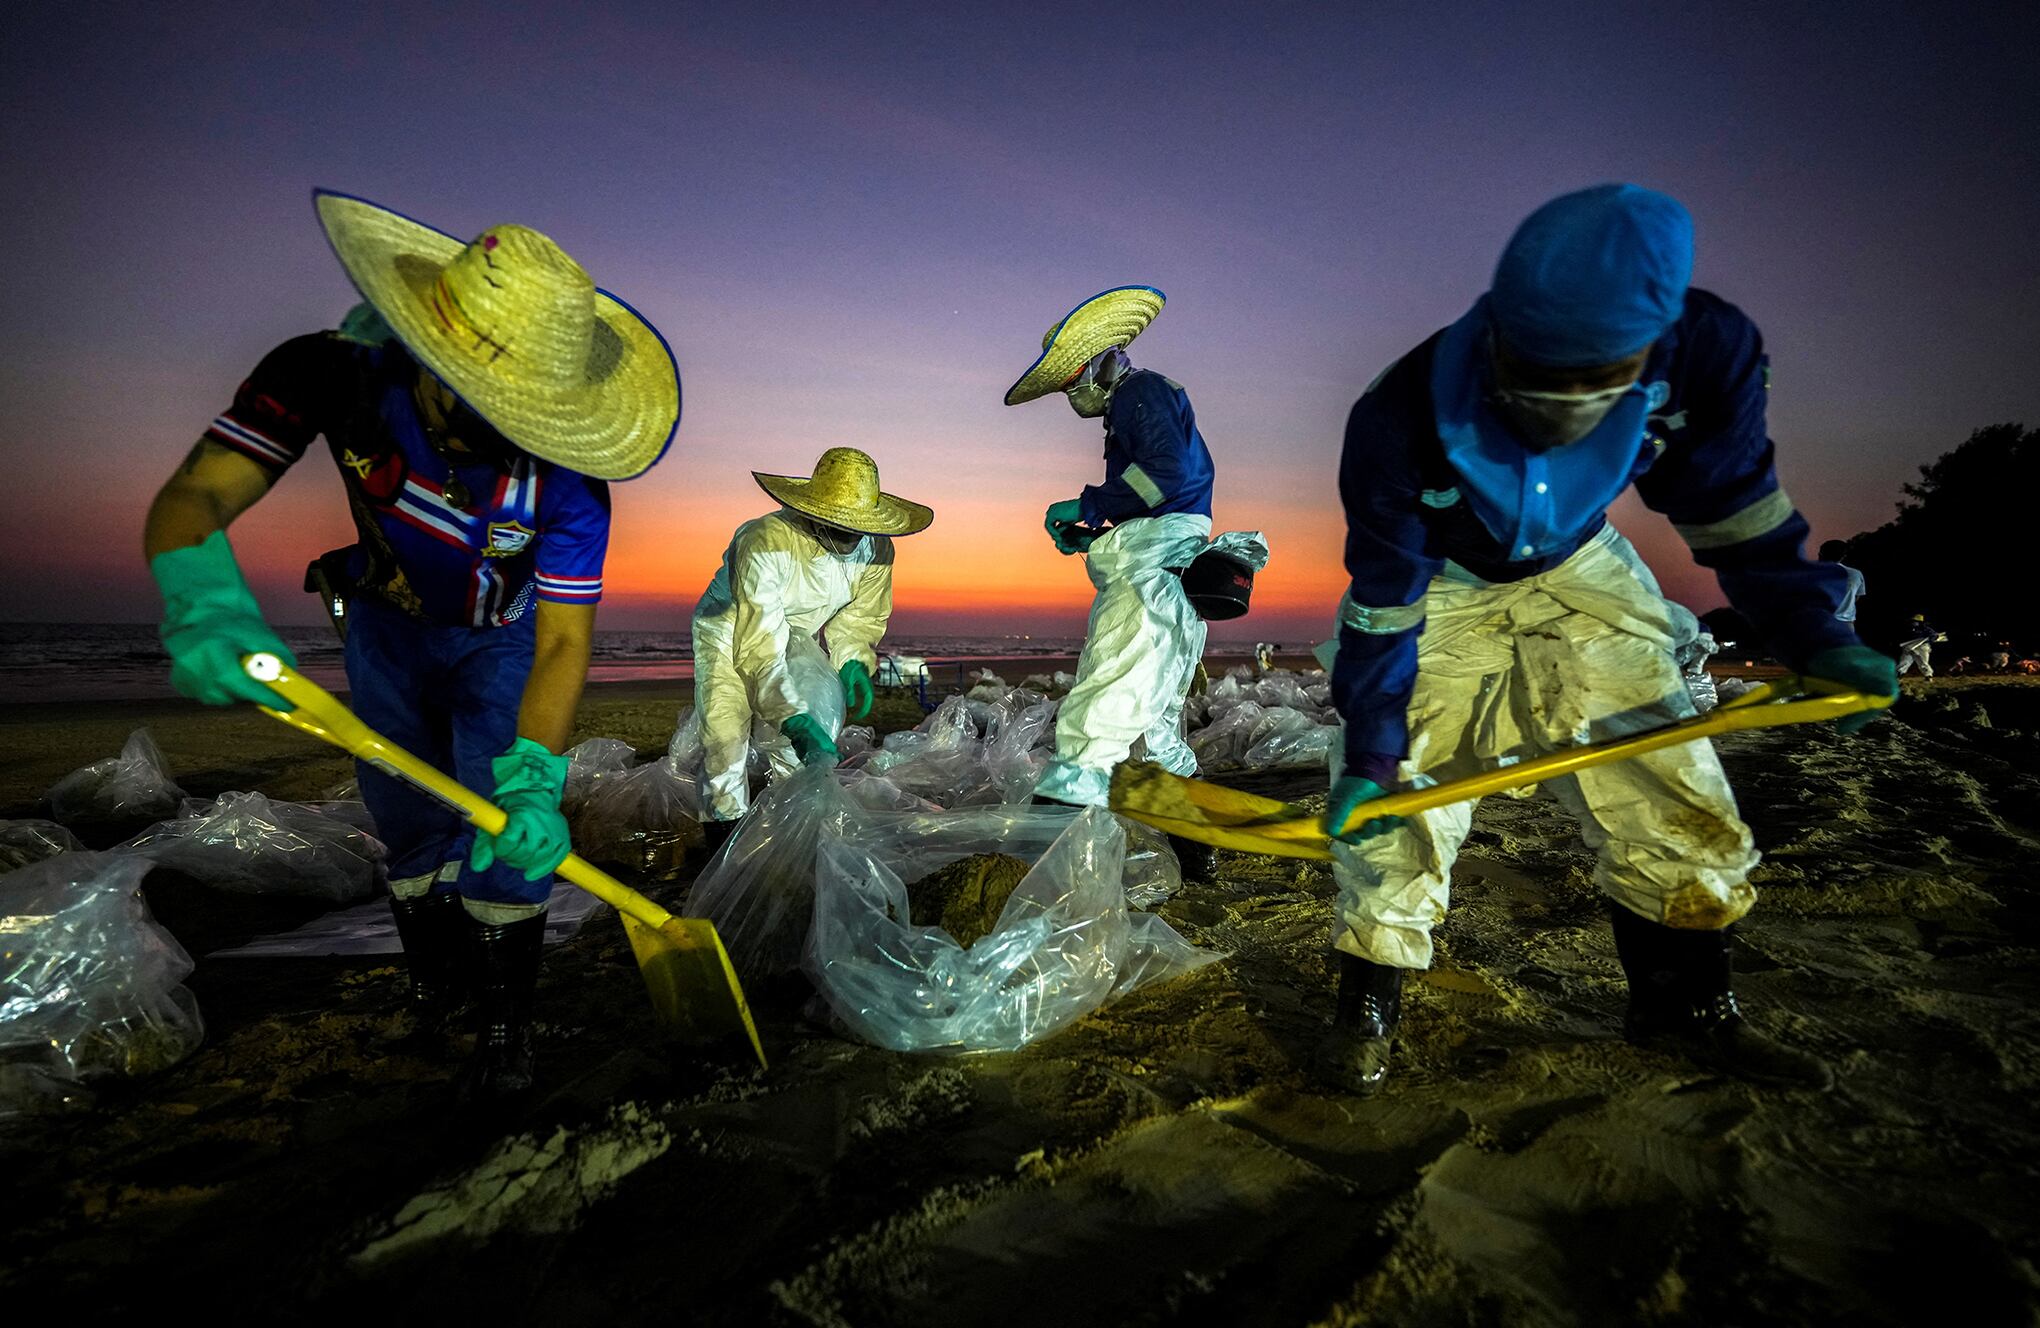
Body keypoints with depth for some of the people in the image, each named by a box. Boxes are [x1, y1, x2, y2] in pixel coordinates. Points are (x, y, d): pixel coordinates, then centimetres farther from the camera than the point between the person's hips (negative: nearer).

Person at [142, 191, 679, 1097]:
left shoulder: (567, 477, -35)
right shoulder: (334, 370, -30)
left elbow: (562, 644, -33)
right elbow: (191, 497, -31)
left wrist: (534, 781, -47)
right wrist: (204, 603, -53)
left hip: (501, 641, -2)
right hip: (387, 628, 3)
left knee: (509, 827, -9)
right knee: (408, 826, 13)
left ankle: (505, 1021, 13)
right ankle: (433, 983, 39)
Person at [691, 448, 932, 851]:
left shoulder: (875, 550, -20)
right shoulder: (766, 542, -39)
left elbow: (860, 616, -1)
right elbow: (759, 647, -41)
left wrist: (853, 662, -21)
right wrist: (795, 720, -50)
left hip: (797, 634, 5)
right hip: (731, 630, -5)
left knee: (820, 723, -7)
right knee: (726, 732, -19)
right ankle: (727, 836, -6)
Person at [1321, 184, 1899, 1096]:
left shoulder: (1706, 352, -27)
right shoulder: (1400, 421, -35)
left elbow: (1729, 506, -9)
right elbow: (1382, 607, -25)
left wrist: (1808, 632, -13)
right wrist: (1370, 752, -22)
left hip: (1577, 575, 3)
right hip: (1436, 586, -2)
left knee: (1671, 794, 3)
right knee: (1395, 800, -8)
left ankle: (1685, 1007, 25)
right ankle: (1367, 1008, 12)